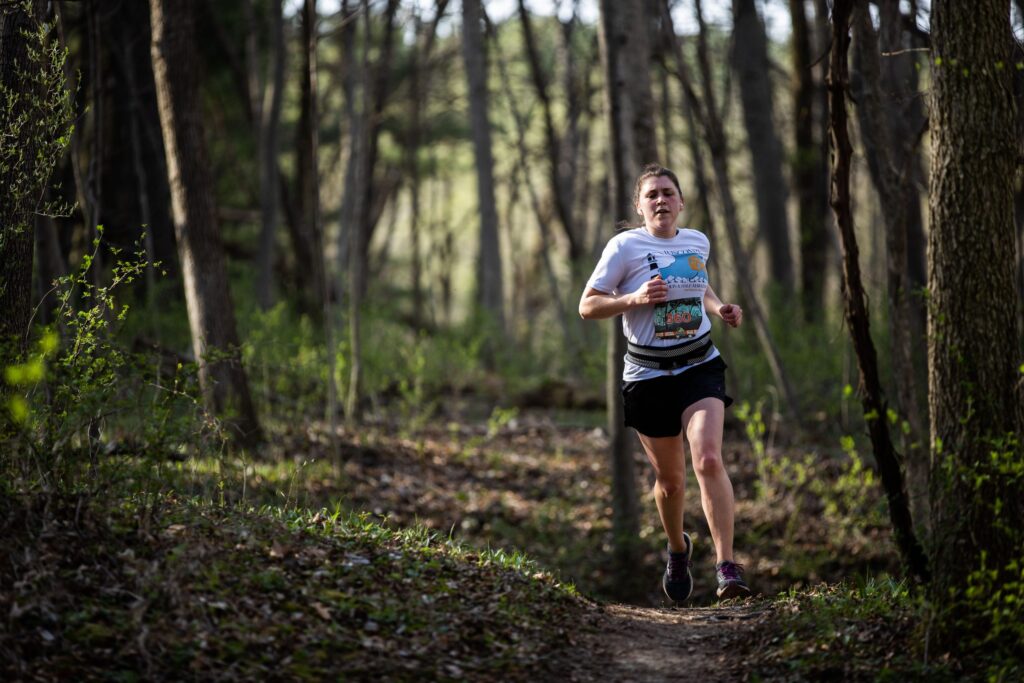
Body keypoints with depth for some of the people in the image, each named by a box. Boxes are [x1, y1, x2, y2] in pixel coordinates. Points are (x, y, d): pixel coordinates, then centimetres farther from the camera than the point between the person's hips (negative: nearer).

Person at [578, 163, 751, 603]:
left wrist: (720, 308, 7)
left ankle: (727, 568, -21)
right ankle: (677, 549, 39)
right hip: (648, 374, -1)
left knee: (708, 459, -20)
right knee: (669, 477, 8)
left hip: (700, 365, 1)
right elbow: (587, 306, -4)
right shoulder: (625, 246, -6)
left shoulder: (698, 243, 7)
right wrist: (634, 299, -20)